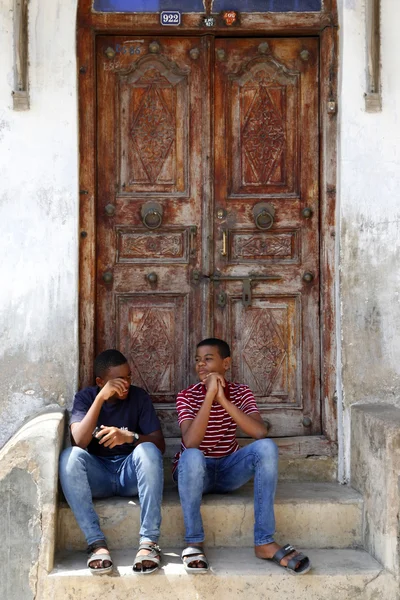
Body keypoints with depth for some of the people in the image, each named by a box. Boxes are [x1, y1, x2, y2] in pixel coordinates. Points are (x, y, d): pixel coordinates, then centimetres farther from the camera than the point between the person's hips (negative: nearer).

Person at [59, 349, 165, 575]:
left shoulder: (139, 396, -2)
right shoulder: (86, 397, -2)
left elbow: (160, 443, -9)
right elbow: (80, 441, -19)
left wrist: (130, 437, -29)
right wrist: (100, 398, -26)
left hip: (131, 473, 0)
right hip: (98, 475, 0)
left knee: (148, 450, -32)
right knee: (70, 455, -30)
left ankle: (149, 542, -36)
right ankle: (97, 543, -36)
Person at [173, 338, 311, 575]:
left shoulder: (241, 392, -2)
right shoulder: (187, 396, -9)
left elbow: (261, 432, -21)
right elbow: (190, 442, -26)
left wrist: (223, 400, -26)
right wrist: (210, 395, -29)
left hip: (229, 470, 3)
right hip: (196, 470, -2)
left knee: (267, 447, -27)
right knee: (191, 456, -39)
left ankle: (265, 542, -25)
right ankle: (194, 543, -26)